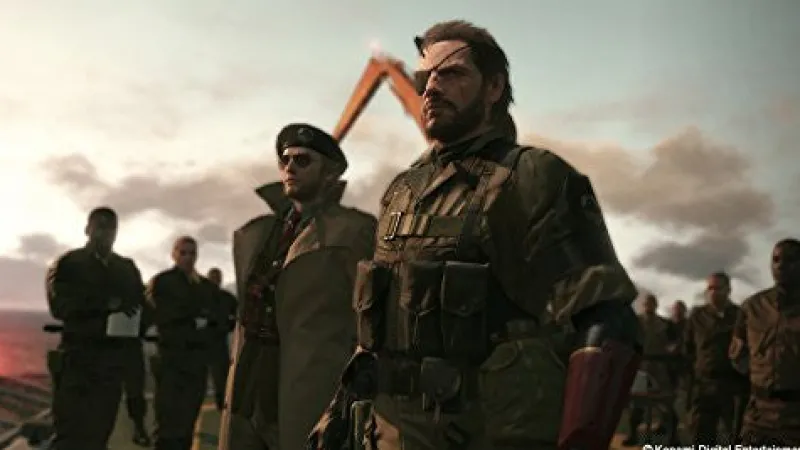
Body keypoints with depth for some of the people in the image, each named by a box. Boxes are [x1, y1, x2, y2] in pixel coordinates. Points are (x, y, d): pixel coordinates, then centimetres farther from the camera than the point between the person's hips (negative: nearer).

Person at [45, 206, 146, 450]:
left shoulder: (128, 268, 18)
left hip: (113, 359, 3)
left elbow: (142, 308, 12)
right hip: (76, 357, -3)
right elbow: (60, 305, -10)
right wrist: (106, 304, -20)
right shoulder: (68, 264, 6)